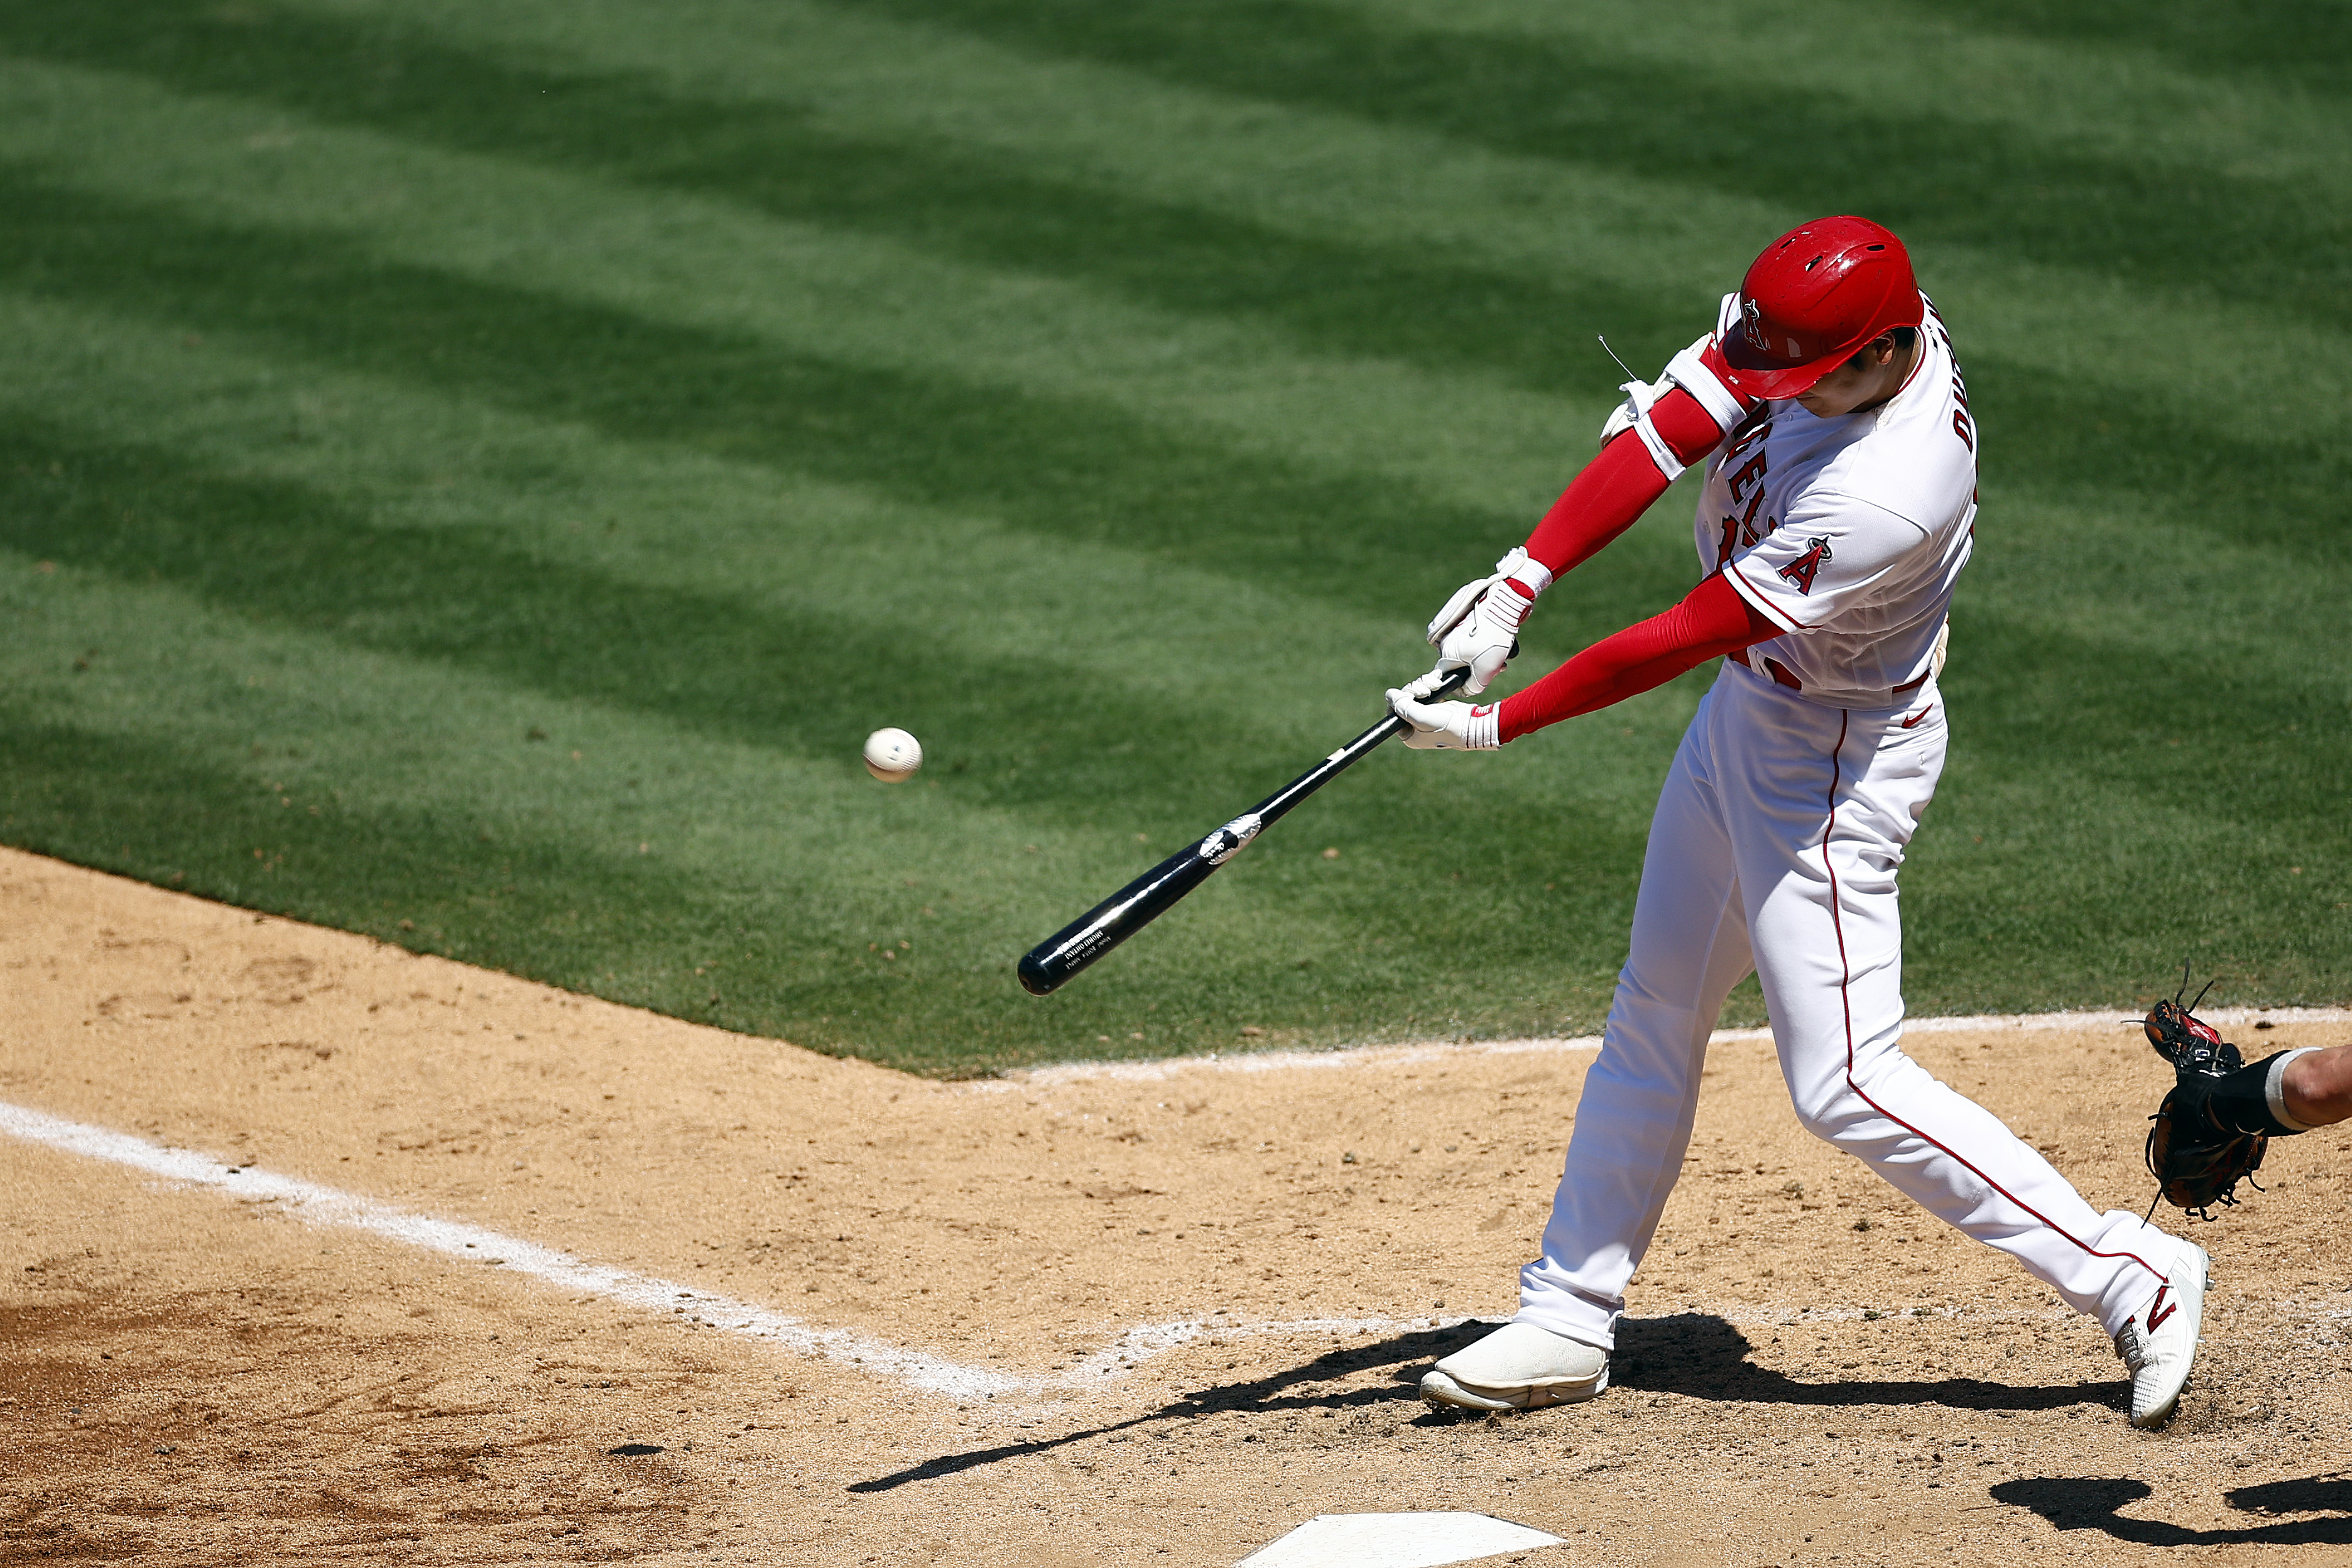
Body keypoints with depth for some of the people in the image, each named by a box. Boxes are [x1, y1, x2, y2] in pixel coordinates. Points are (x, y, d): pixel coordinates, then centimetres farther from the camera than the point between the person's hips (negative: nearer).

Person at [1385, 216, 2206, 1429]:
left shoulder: (1882, 503, -37)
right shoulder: (1842, 329, -14)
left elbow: (1679, 639, -30)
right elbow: (1669, 429, -14)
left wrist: (1494, 727, -23)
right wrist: (1519, 581, -24)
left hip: (1833, 764, -9)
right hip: (1750, 711, 9)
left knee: (1844, 1083, -7)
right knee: (1653, 1020, 17)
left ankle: (2131, 1278, -1)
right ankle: (1568, 1319, 29)